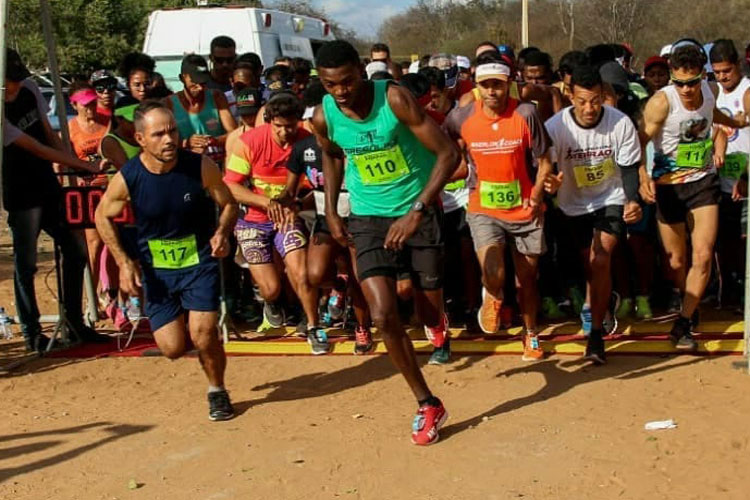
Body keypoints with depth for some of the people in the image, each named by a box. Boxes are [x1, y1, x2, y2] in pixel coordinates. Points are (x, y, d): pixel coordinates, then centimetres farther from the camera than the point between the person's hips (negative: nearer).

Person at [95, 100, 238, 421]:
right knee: (173, 348, -3)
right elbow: (103, 217, 4)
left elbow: (228, 204, 0)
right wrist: (123, 261, -5)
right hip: (156, 268, 1)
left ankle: (217, 392, 13)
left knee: (203, 333, -18)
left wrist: (222, 233, -20)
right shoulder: (127, 178, -14)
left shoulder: (201, 167, -16)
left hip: (200, 262, -1)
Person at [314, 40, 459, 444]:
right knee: (383, 315, -11)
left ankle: (435, 319, 49)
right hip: (368, 218, 2)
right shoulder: (323, 117, -9)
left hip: (419, 211, -2)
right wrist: (331, 211, 7)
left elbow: (448, 154, -21)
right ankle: (427, 405, 5)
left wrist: (417, 212, -28)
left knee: (430, 308, 7)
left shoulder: (395, 99, -21)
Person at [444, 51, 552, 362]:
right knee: (494, 275, -21)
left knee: (527, 279, 14)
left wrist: (538, 194, -17)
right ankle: (492, 298, 17)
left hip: (525, 210, 1)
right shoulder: (461, 118, -10)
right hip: (484, 210, -1)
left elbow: (544, 161, -6)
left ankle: (531, 334, 39)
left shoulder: (526, 114, -13)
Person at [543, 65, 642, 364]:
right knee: (589, 264, 11)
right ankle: (605, 303, 46)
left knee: (600, 260, -18)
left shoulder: (621, 123, -19)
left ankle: (596, 334, -7)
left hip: (612, 199, -2)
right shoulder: (555, 127, -20)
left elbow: (629, 168, -12)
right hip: (574, 205, 2)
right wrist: (548, 182, -43)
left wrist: (632, 200, -29)